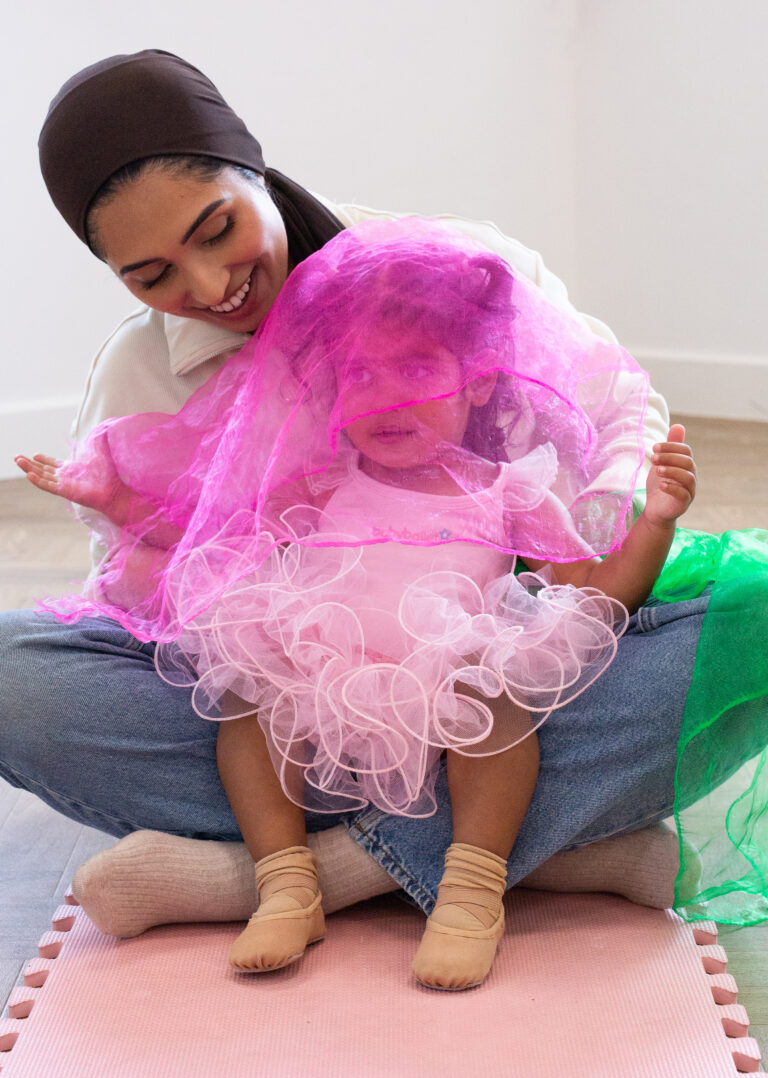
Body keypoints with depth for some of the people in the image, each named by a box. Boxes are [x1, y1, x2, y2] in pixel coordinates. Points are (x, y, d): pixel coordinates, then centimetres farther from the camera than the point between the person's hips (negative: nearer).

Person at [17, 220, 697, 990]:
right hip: (313, 710, 3)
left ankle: (474, 887, -28)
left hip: (448, 724, -2)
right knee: (246, 680, -23)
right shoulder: (321, 490, 21)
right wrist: (120, 501, 18)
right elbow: (208, 531, 26)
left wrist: (655, 524, -2)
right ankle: (286, 882, -22)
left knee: (495, 678, -31)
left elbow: (601, 594, 11)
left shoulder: (511, 494, 15)